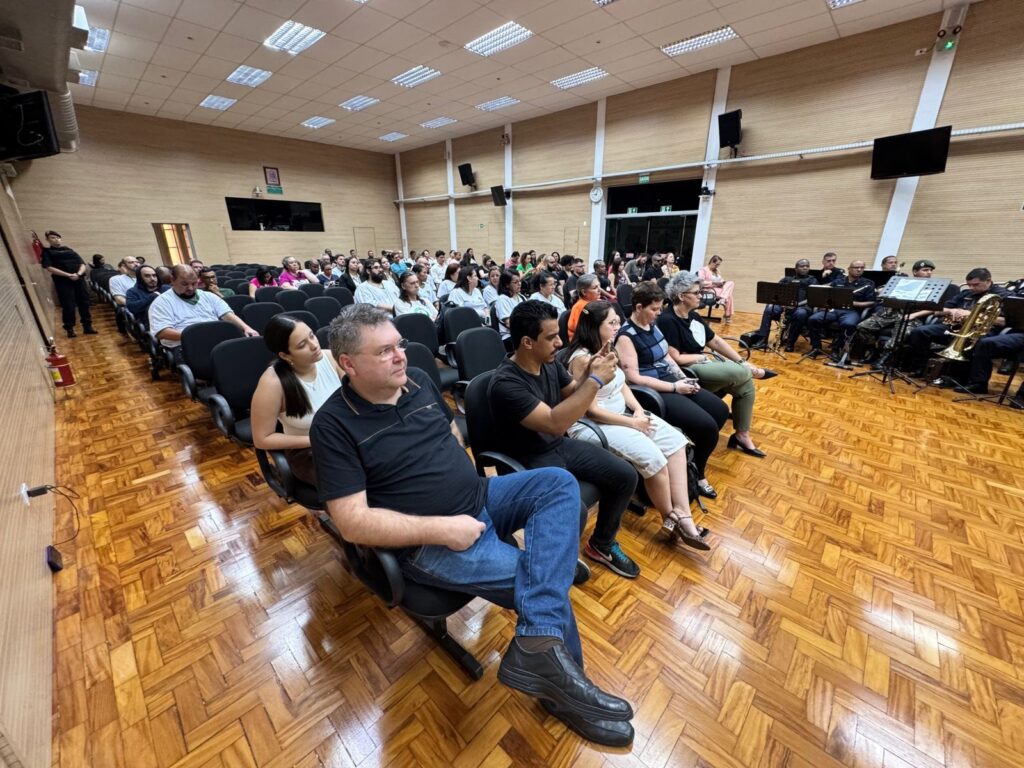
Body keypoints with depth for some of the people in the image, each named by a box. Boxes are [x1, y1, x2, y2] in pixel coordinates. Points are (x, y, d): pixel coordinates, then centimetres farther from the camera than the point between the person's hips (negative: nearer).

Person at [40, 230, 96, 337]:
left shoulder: (68, 250, 18)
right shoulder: (47, 252, 8)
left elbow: (82, 264, 9)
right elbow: (49, 268, -4)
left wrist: (78, 273, -11)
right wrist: (68, 275, -16)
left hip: (79, 279, 3)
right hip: (63, 281, -3)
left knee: (84, 303, 1)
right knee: (68, 306, -6)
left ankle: (87, 326, 9)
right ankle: (69, 329, 2)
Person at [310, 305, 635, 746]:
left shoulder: (418, 381, 5)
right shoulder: (334, 424, -13)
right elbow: (354, 522, -18)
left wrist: (469, 480, 3)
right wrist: (442, 529, -22)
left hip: (479, 498, 7)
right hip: (428, 543, -6)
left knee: (559, 483, -15)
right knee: (543, 584, -14)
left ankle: (539, 644, -24)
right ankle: (560, 682, 13)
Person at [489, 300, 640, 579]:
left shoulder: (549, 363, -3)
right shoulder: (505, 383, -26)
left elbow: (573, 395, 14)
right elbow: (555, 423, -34)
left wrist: (588, 372, -7)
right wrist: (596, 380, -30)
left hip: (562, 445, 8)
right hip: (531, 460, -7)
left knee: (625, 475, 0)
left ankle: (602, 544, 23)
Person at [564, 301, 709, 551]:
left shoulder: (606, 350, 7)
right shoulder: (582, 359, -20)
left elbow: (621, 384, 14)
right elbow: (591, 411, -21)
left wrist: (638, 409, -4)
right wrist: (633, 423, -14)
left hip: (621, 414, 10)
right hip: (591, 425, -9)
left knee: (674, 440, -4)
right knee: (651, 455, -23)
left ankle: (682, 514, -4)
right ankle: (671, 518, 4)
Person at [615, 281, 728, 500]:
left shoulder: (653, 325, 9)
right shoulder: (626, 336, -18)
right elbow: (634, 378, -22)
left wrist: (684, 378, 1)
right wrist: (675, 387, -19)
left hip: (672, 381, 9)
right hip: (654, 392, -9)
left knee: (721, 410, 8)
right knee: (707, 426, -17)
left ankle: (695, 457, 24)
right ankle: (696, 473, 11)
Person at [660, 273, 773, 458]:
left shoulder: (693, 316, 12)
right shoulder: (668, 320, -16)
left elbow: (716, 341, 13)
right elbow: (675, 359, -20)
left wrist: (743, 362, 7)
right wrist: (704, 356, -8)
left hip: (702, 363, 9)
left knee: (746, 385, -6)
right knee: (741, 373, -25)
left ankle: (742, 435, 7)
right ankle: (753, 372, 12)